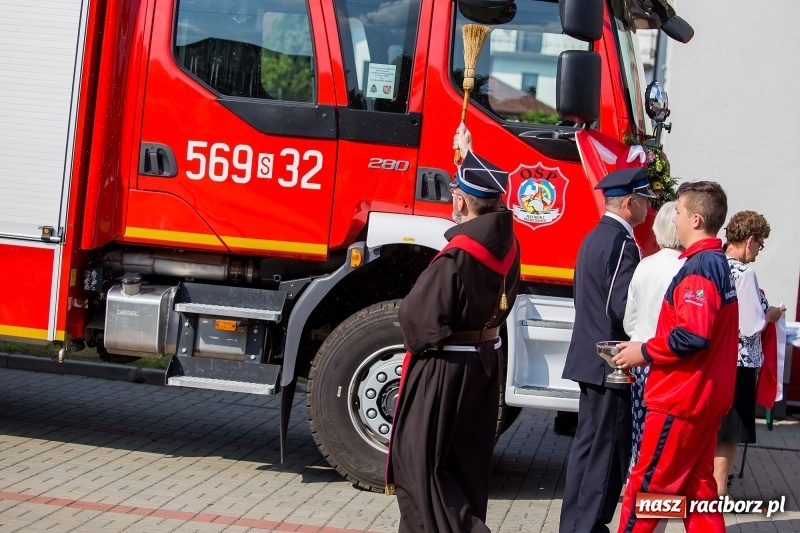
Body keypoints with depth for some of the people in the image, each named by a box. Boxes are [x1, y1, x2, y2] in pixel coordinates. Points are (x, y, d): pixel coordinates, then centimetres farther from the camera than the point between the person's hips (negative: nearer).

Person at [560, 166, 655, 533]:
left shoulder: (594, 238, 13)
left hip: (590, 358, 10)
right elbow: (623, 309, -22)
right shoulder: (621, 243, -17)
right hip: (612, 363, -10)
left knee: (588, 445, 15)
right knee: (608, 454, -4)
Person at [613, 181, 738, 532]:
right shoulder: (719, 263, 14)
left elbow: (693, 335, -27)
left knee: (646, 484, -1)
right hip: (707, 398, 10)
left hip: (680, 398, -10)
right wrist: (649, 350, 10)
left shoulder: (699, 267, -17)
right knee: (697, 487, 13)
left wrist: (644, 352, -14)